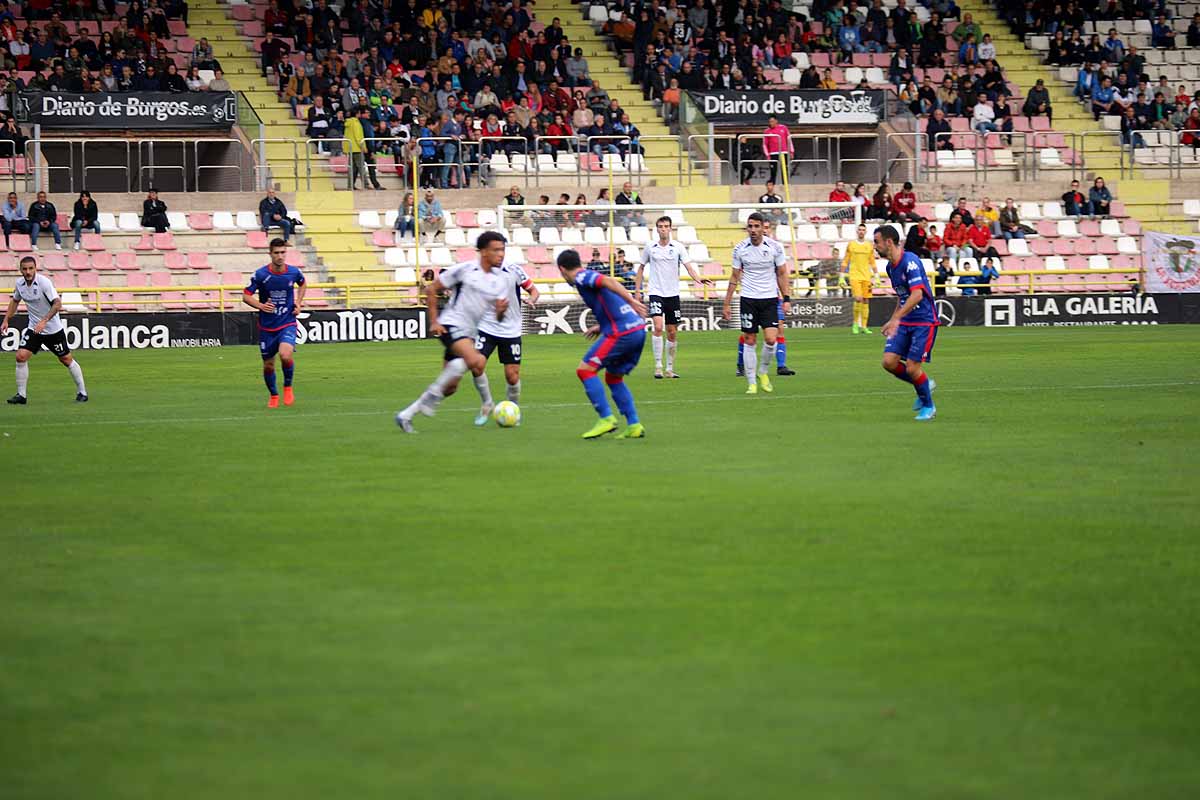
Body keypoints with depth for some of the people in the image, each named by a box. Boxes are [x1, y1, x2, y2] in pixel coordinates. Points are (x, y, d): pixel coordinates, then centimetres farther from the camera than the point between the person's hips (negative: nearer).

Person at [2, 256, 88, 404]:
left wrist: (44, 321, -36)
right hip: (33, 328, 4)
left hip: (53, 329, -4)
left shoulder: (44, 282, -21)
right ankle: (21, 395, -3)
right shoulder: (20, 283, -3)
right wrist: (6, 320, 11)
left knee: (66, 359, 5)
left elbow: (57, 303, -28)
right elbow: (15, 301, 17)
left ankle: (82, 392, 20)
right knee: (21, 356, -11)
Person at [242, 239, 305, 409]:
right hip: (266, 326, 1)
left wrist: (298, 303, 4)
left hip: (287, 323, -1)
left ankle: (288, 387, 2)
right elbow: (246, 296, -5)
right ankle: (273, 395, 33)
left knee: (285, 355, -25)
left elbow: (302, 284, 19)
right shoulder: (260, 274, -11)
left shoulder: (294, 272, -5)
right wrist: (260, 306, -22)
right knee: (268, 365, 7)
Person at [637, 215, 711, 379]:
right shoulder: (650, 248, 2)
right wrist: (637, 290, 9)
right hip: (655, 293, -2)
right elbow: (641, 268, 13)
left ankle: (670, 368, 18)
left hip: (673, 294, 2)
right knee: (658, 327, -20)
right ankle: (658, 365, -15)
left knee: (672, 333, 6)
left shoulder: (678, 247, 1)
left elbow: (689, 266, -7)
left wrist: (698, 278, -26)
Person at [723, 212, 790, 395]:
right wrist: (727, 303, 6)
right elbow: (735, 277, 7)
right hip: (748, 299, 0)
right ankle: (751, 383, 7)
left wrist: (786, 299, -2)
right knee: (750, 341, 0)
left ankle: (762, 371, 14)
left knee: (771, 339, -12)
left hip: (769, 298, 0)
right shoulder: (740, 248, -2)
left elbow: (782, 274, 5)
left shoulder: (774, 247, -4)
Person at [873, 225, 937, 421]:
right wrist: (892, 321, 21)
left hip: (924, 322, -8)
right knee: (889, 362, -4)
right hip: (904, 323, 8)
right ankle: (924, 385, 19)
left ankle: (928, 406, 14)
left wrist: (896, 318, -33)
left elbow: (917, 295, -29)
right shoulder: (890, 267, 9)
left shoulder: (910, 262, -19)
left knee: (912, 367, -9)